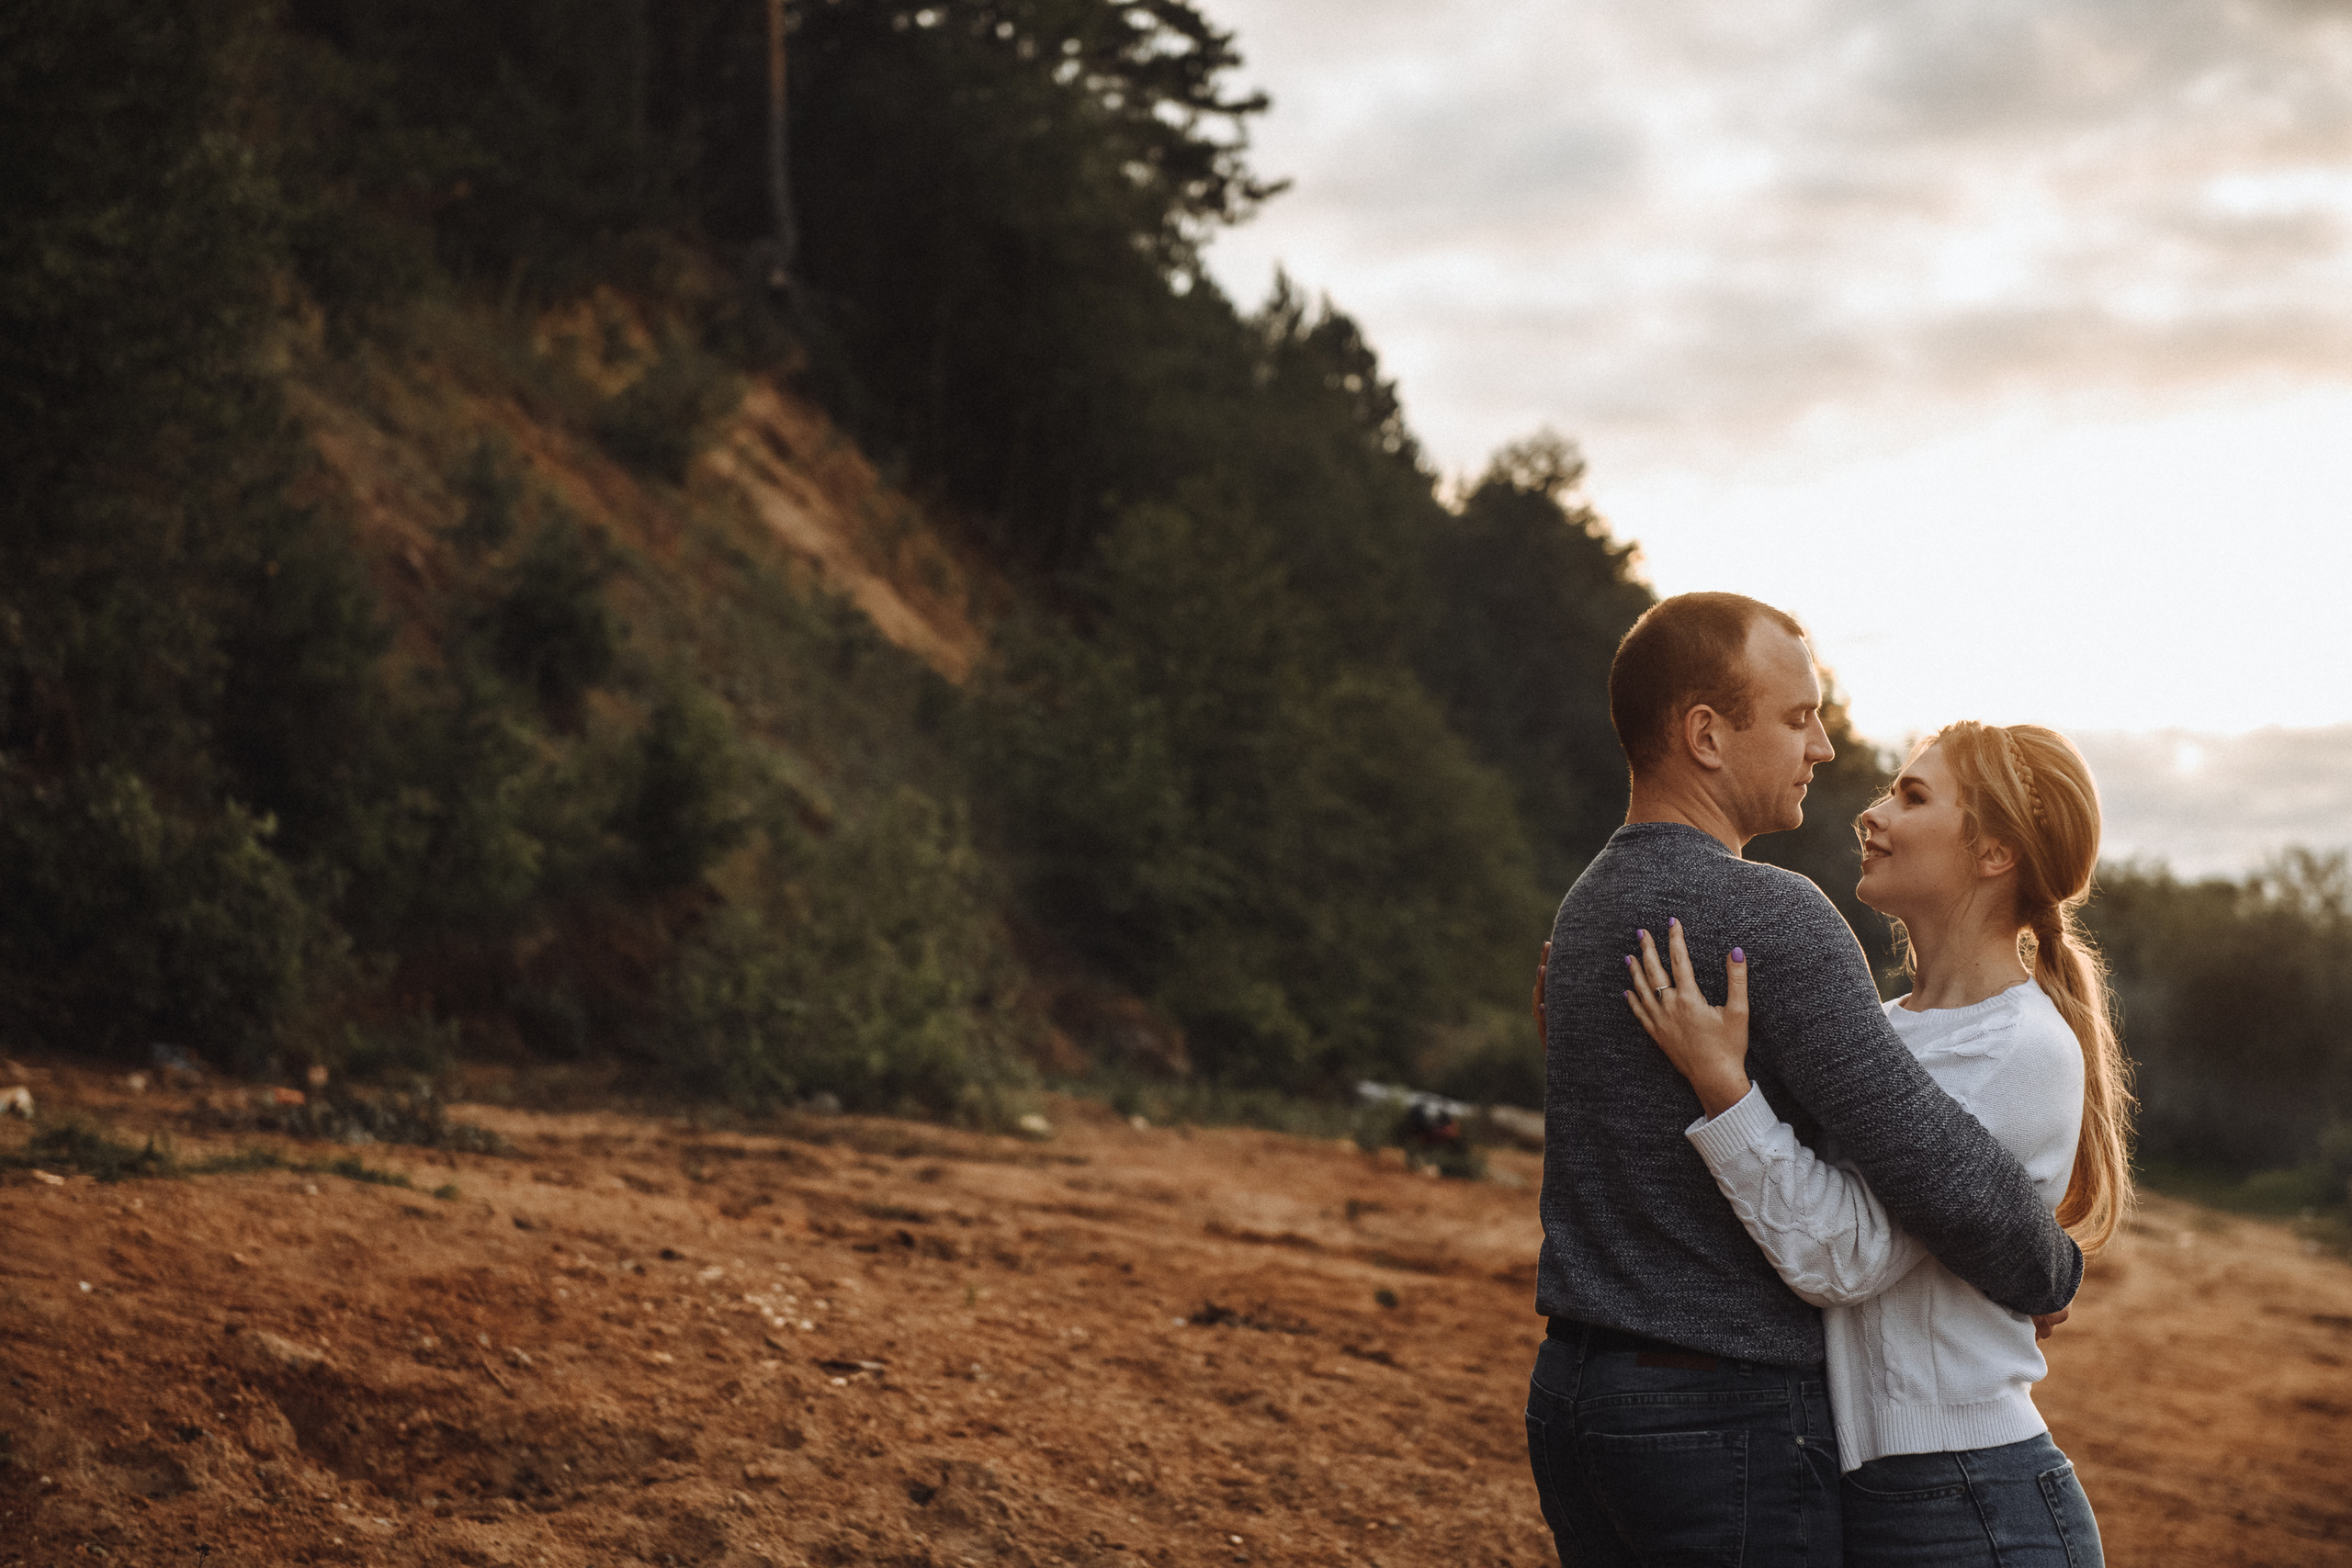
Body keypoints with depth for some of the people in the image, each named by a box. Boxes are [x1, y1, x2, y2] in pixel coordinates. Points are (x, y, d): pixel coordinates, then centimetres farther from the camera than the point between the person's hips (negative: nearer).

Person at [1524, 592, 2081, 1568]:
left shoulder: (1586, 907, 10)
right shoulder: (1770, 919, -19)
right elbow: (1940, 1174, -23)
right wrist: (2050, 1270, -4)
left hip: (1571, 1390, 9)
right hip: (1725, 1419, -9)